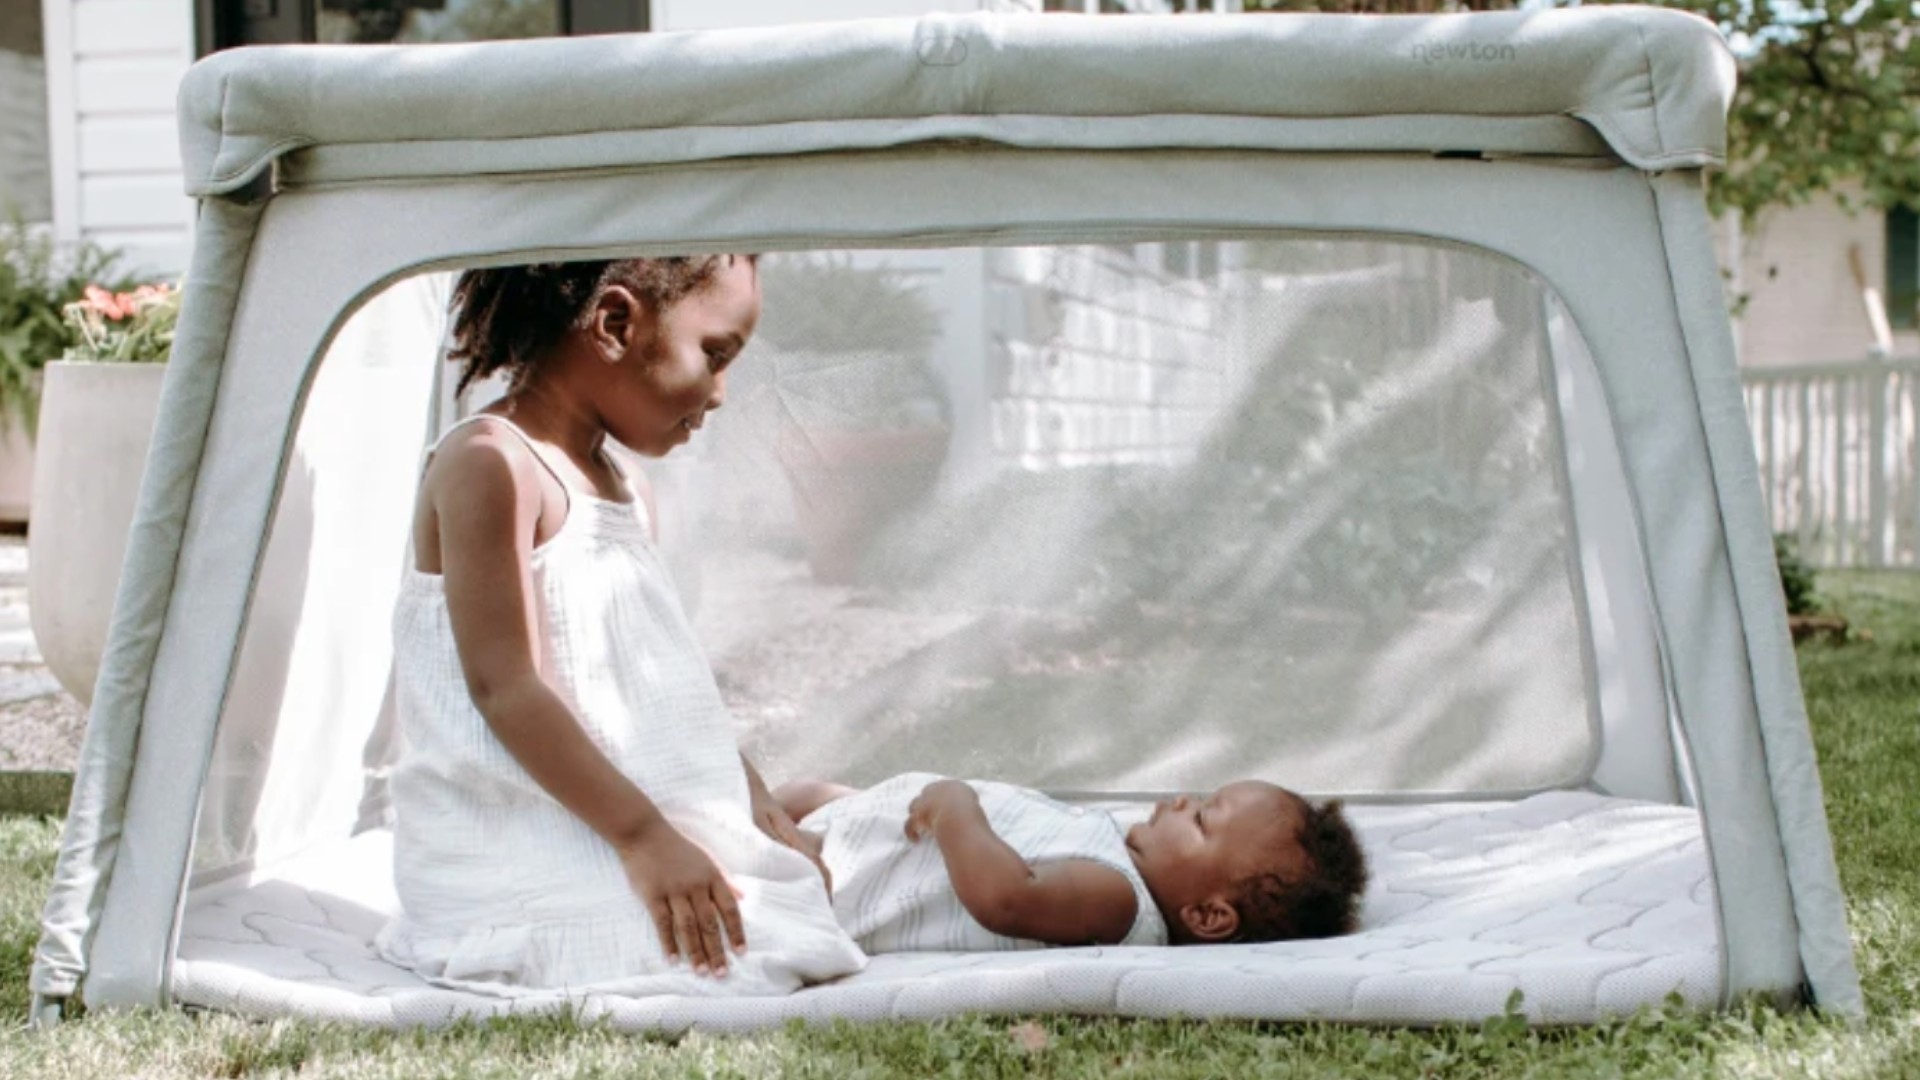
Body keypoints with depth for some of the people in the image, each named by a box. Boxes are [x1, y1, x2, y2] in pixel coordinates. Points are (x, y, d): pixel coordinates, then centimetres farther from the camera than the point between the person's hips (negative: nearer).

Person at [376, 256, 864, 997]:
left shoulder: (626, 494, 18)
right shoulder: (491, 467, -12)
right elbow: (503, 686, -20)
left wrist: (750, 799, 10)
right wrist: (642, 834, -23)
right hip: (513, 847, -9)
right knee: (733, 957, -24)